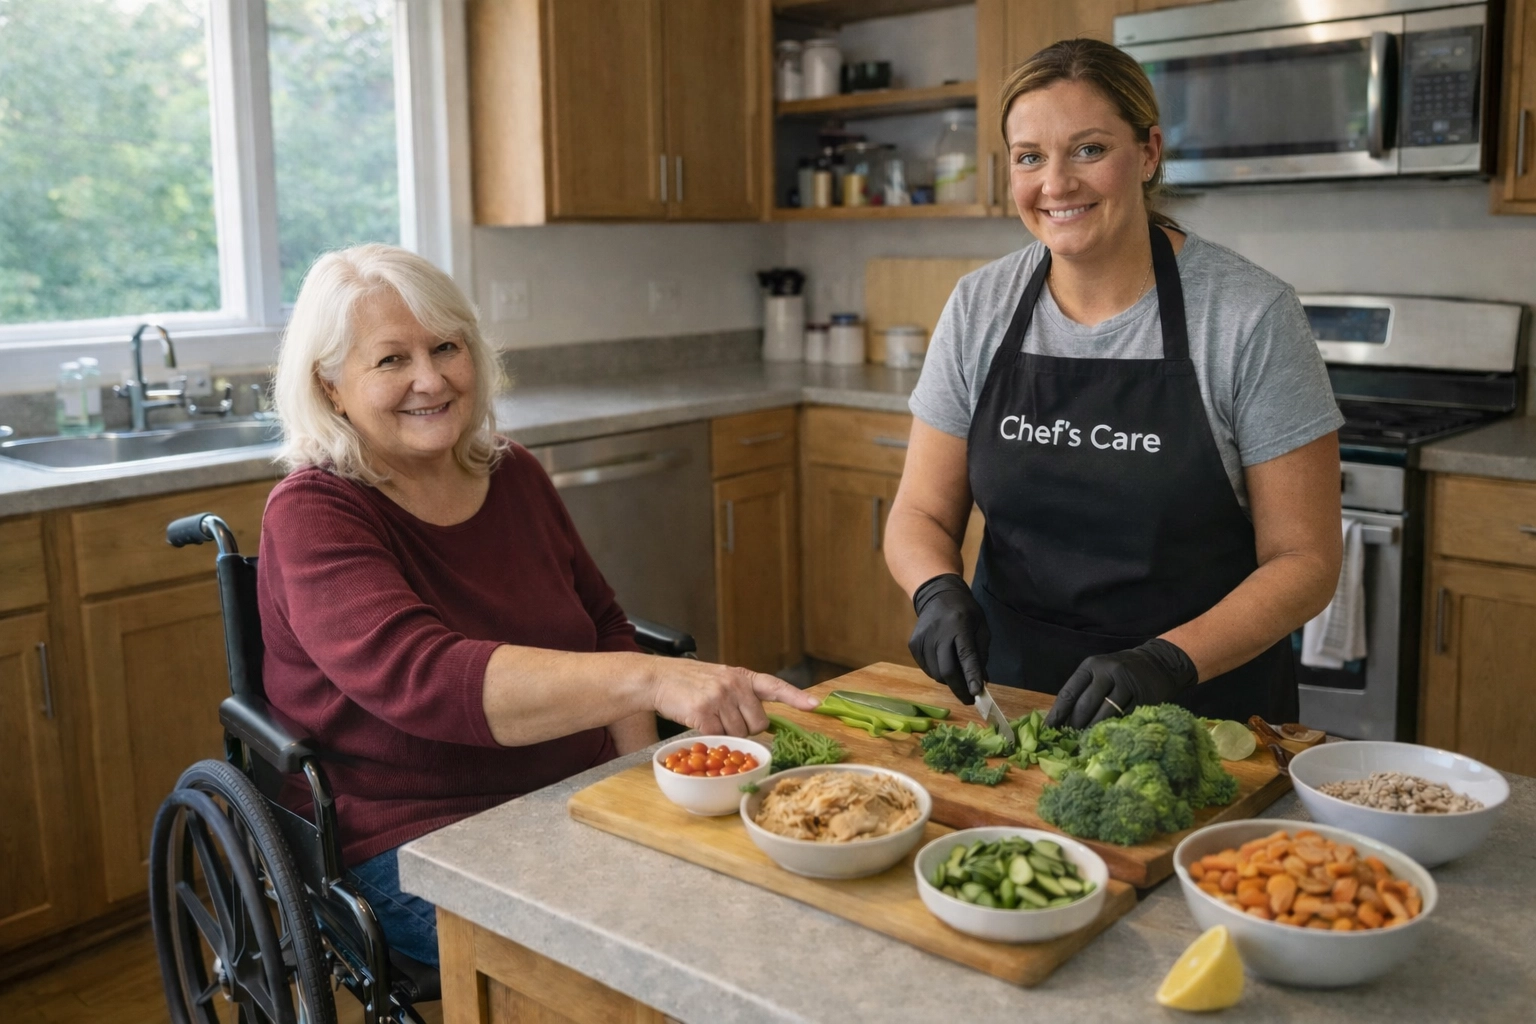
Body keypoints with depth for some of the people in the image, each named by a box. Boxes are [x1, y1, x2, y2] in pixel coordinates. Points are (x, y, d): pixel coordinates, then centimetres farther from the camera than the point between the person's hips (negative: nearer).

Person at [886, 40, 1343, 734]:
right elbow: (921, 515, 4)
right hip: (1008, 695, 2)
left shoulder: (1251, 315, -10)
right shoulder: (979, 308, 0)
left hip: (1204, 706, -2)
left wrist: (1169, 660, -22)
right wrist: (938, 592, -16)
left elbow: (1305, 561, -8)